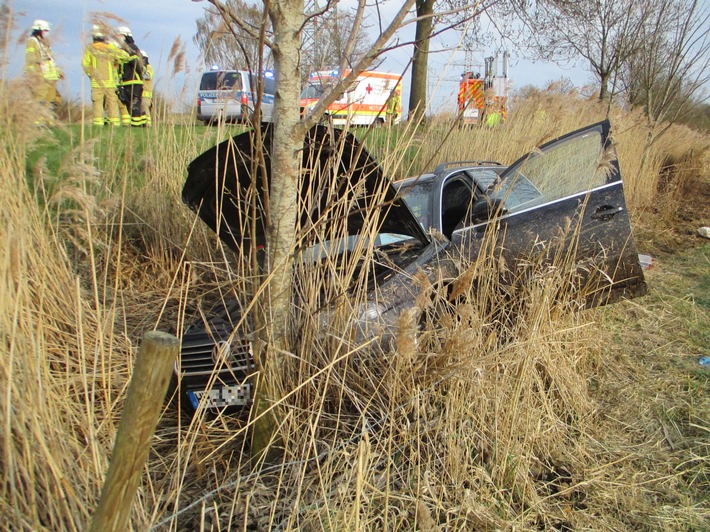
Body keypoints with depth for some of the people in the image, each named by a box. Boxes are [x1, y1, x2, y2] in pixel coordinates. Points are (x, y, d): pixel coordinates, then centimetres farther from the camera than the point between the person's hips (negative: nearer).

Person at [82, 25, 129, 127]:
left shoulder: (90, 48, 0)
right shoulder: (111, 47, 2)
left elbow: (85, 63, -5)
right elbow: (126, 56, 2)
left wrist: (90, 74, 10)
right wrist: (117, 62, 19)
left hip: (97, 82, -1)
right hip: (111, 81, 1)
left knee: (97, 103, 2)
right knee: (112, 102, 6)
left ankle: (98, 123, -2)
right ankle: (115, 122, 4)